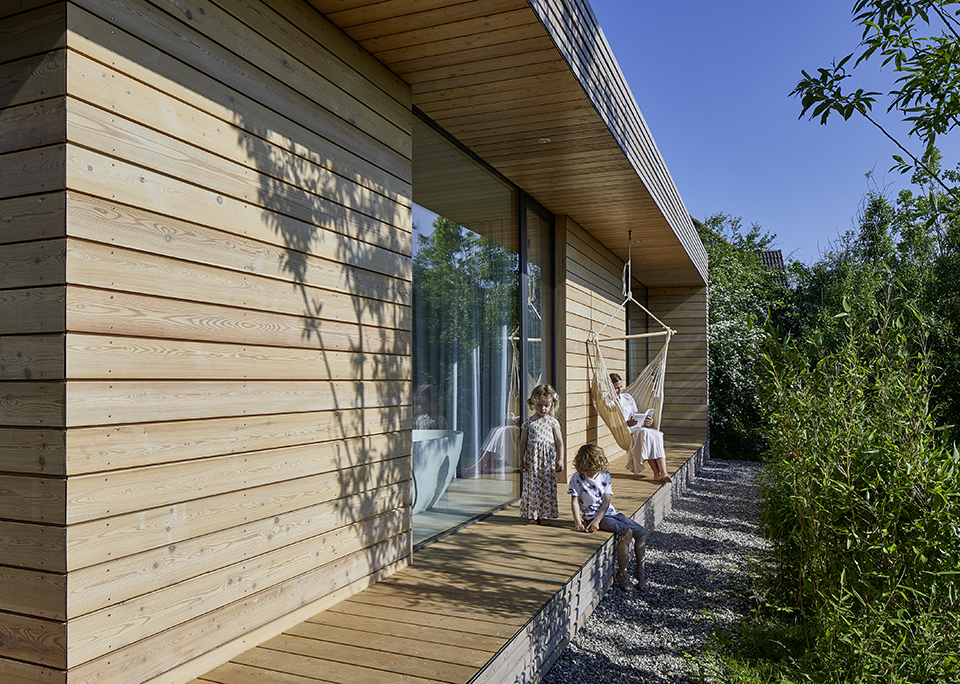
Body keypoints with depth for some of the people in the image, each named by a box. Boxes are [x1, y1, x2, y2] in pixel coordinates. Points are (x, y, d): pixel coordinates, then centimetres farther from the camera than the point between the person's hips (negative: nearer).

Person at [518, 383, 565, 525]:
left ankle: (545, 515, 12)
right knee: (532, 486, 1)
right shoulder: (528, 422, 3)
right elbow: (522, 442, 6)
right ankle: (533, 515, 11)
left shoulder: (553, 422, 4)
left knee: (547, 486, 2)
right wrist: (521, 460, 2)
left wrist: (560, 459, 1)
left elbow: (559, 441, 6)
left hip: (548, 459, 0)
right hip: (532, 459, 0)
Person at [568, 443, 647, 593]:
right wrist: (578, 522, -19)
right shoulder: (577, 478, -5)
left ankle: (640, 570, 8)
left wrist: (597, 520, -18)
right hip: (591, 515, -5)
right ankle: (622, 573, -13)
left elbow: (606, 502, -4)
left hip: (610, 512, 5)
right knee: (626, 532, -26)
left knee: (641, 532, -10)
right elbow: (574, 501, -6)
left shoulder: (605, 476, 4)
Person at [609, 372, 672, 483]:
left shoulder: (627, 397, 22)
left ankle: (663, 473, -40)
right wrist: (626, 424, -22)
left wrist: (646, 421, -1)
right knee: (644, 433, -35)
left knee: (657, 435, -27)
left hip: (639, 427, 6)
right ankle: (657, 474, -38)